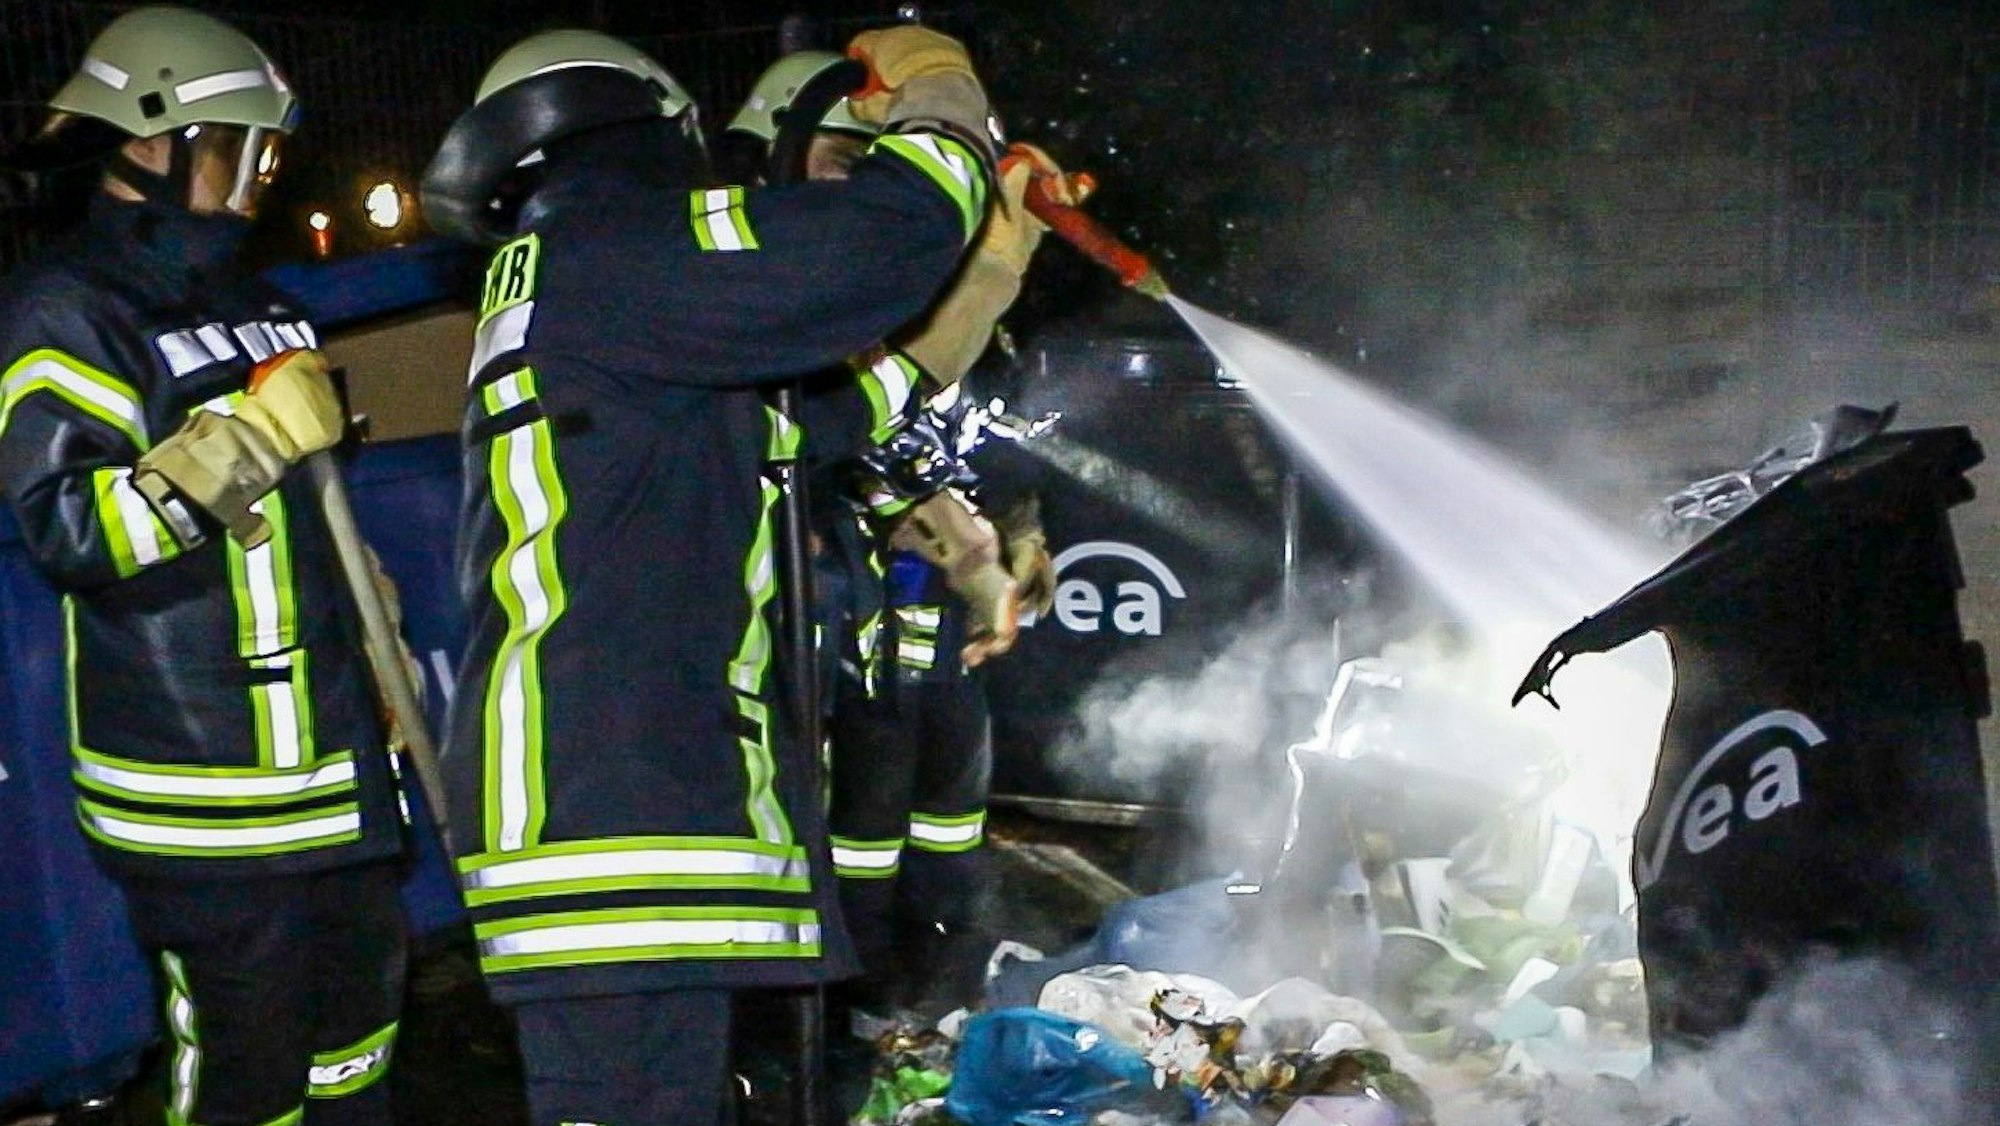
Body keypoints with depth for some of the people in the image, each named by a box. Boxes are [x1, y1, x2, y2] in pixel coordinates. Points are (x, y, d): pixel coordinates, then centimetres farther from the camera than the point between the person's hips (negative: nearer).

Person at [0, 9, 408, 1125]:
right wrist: (245, 437, -30)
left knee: (363, 1000, 20)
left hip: (330, 759, 9)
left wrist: (374, 669, 25)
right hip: (205, 788, -8)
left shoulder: (259, 307, 16)